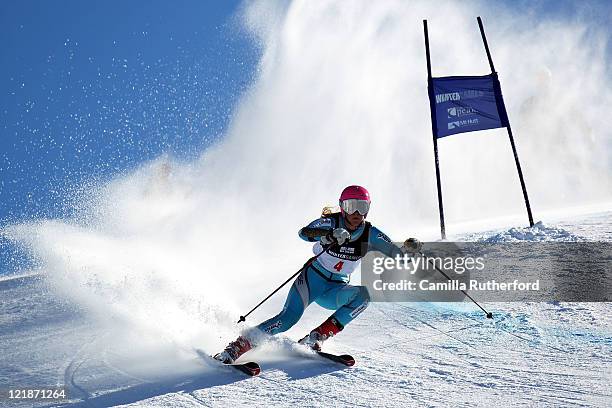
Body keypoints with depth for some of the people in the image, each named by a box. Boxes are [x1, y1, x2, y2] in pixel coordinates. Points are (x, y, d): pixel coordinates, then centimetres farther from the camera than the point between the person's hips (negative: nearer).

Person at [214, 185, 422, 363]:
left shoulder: (370, 234, -5)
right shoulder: (331, 222, -13)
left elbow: (396, 254, -6)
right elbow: (304, 233, -30)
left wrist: (408, 248, -29)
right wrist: (331, 234, -48)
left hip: (335, 291, 3)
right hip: (313, 279, -3)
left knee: (364, 295, -27)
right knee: (288, 318, -25)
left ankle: (316, 337, -24)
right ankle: (236, 347, -20)